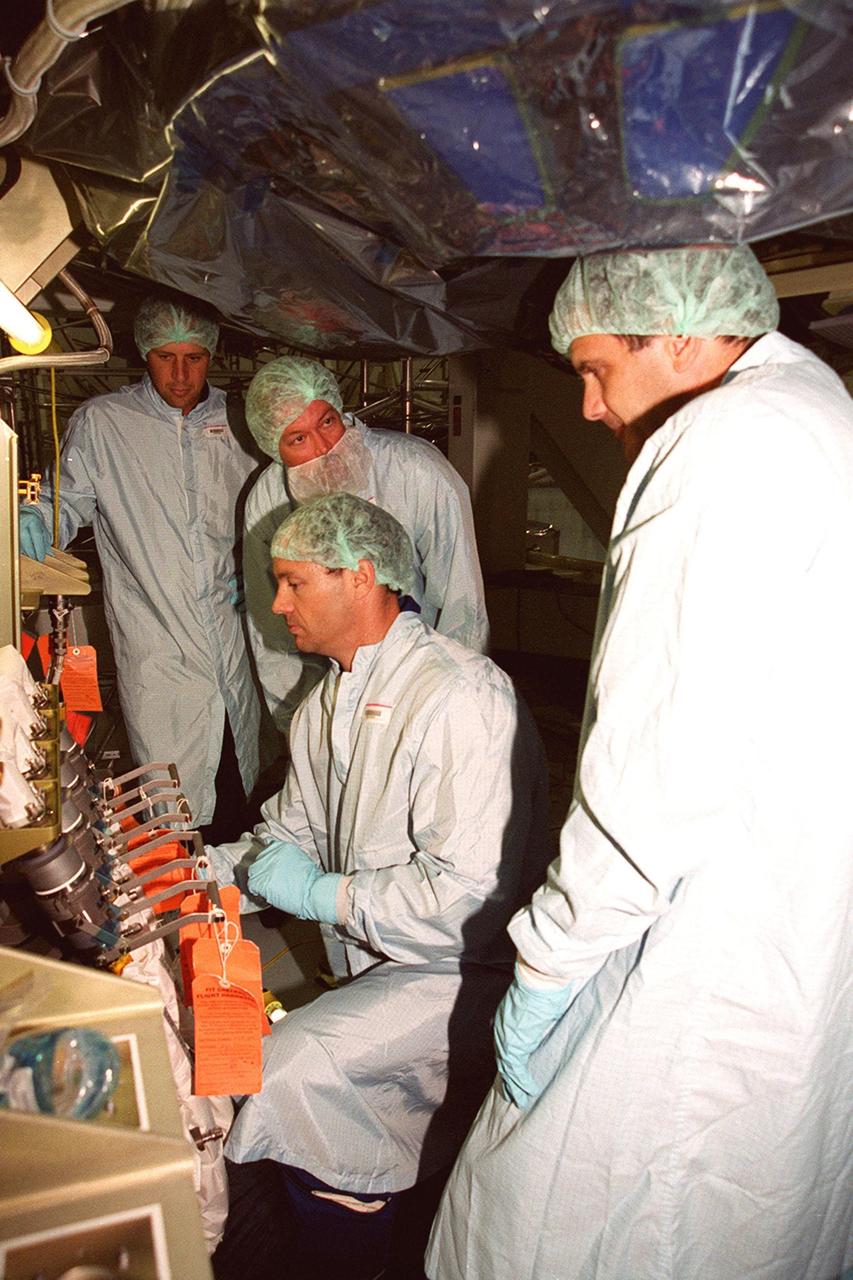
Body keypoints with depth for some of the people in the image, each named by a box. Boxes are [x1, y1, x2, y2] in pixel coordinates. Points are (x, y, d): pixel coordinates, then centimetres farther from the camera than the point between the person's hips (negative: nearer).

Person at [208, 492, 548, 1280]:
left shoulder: (461, 699, -21)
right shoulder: (326, 706, 10)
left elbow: (466, 894, -25)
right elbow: (290, 835, 17)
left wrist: (322, 893, -17)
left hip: (463, 973, -8)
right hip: (371, 966, 8)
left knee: (293, 1065, -23)